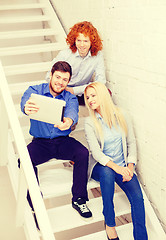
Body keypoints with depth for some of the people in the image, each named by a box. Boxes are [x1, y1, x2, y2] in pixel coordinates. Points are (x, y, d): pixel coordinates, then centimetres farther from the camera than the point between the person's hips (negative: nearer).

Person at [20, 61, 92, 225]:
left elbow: (72, 111, -19)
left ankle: (79, 199, -11)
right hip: (40, 142, -1)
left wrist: (69, 120, -47)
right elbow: (25, 101, -24)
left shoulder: (70, 97, 4)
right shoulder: (34, 90, 0)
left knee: (83, 152, -27)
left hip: (63, 141, 1)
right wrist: (26, 108, -52)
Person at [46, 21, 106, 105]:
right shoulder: (64, 54, -12)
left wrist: (75, 90, -23)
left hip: (81, 94, 2)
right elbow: (49, 77, -6)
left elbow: (100, 82, -15)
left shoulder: (98, 55, -9)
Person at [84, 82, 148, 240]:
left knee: (137, 197, -23)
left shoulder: (121, 116, 4)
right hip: (101, 166, -2)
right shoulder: (90, 123, -4)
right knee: (107, 172, -38)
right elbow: (96, 152, -14)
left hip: (122, 166, 2)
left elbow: (131, 143, 6)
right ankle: (109, 224, -24)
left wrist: (130, 167, -8)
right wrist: (115, 167, -30)